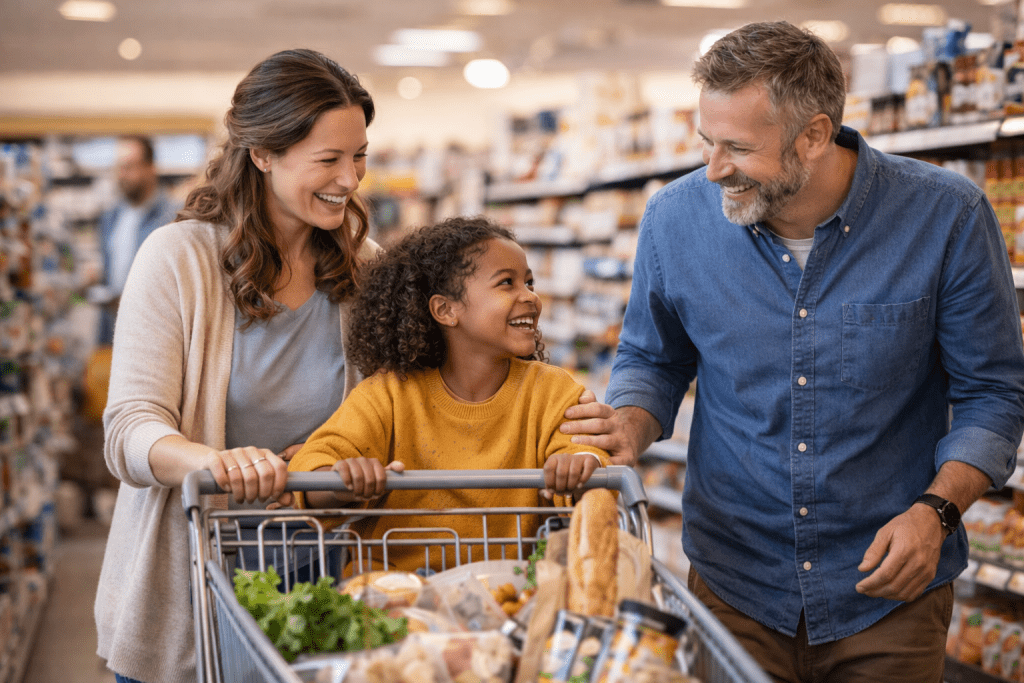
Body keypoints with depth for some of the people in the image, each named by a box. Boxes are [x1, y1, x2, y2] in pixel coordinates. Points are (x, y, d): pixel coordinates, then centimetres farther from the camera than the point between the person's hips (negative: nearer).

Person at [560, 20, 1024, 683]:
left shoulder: (947, 218, -14)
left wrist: (936, 510, -20)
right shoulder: (675, 218, -8)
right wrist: (633, 426, -12)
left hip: (889, 587, -1)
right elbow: (653, 359, 9)